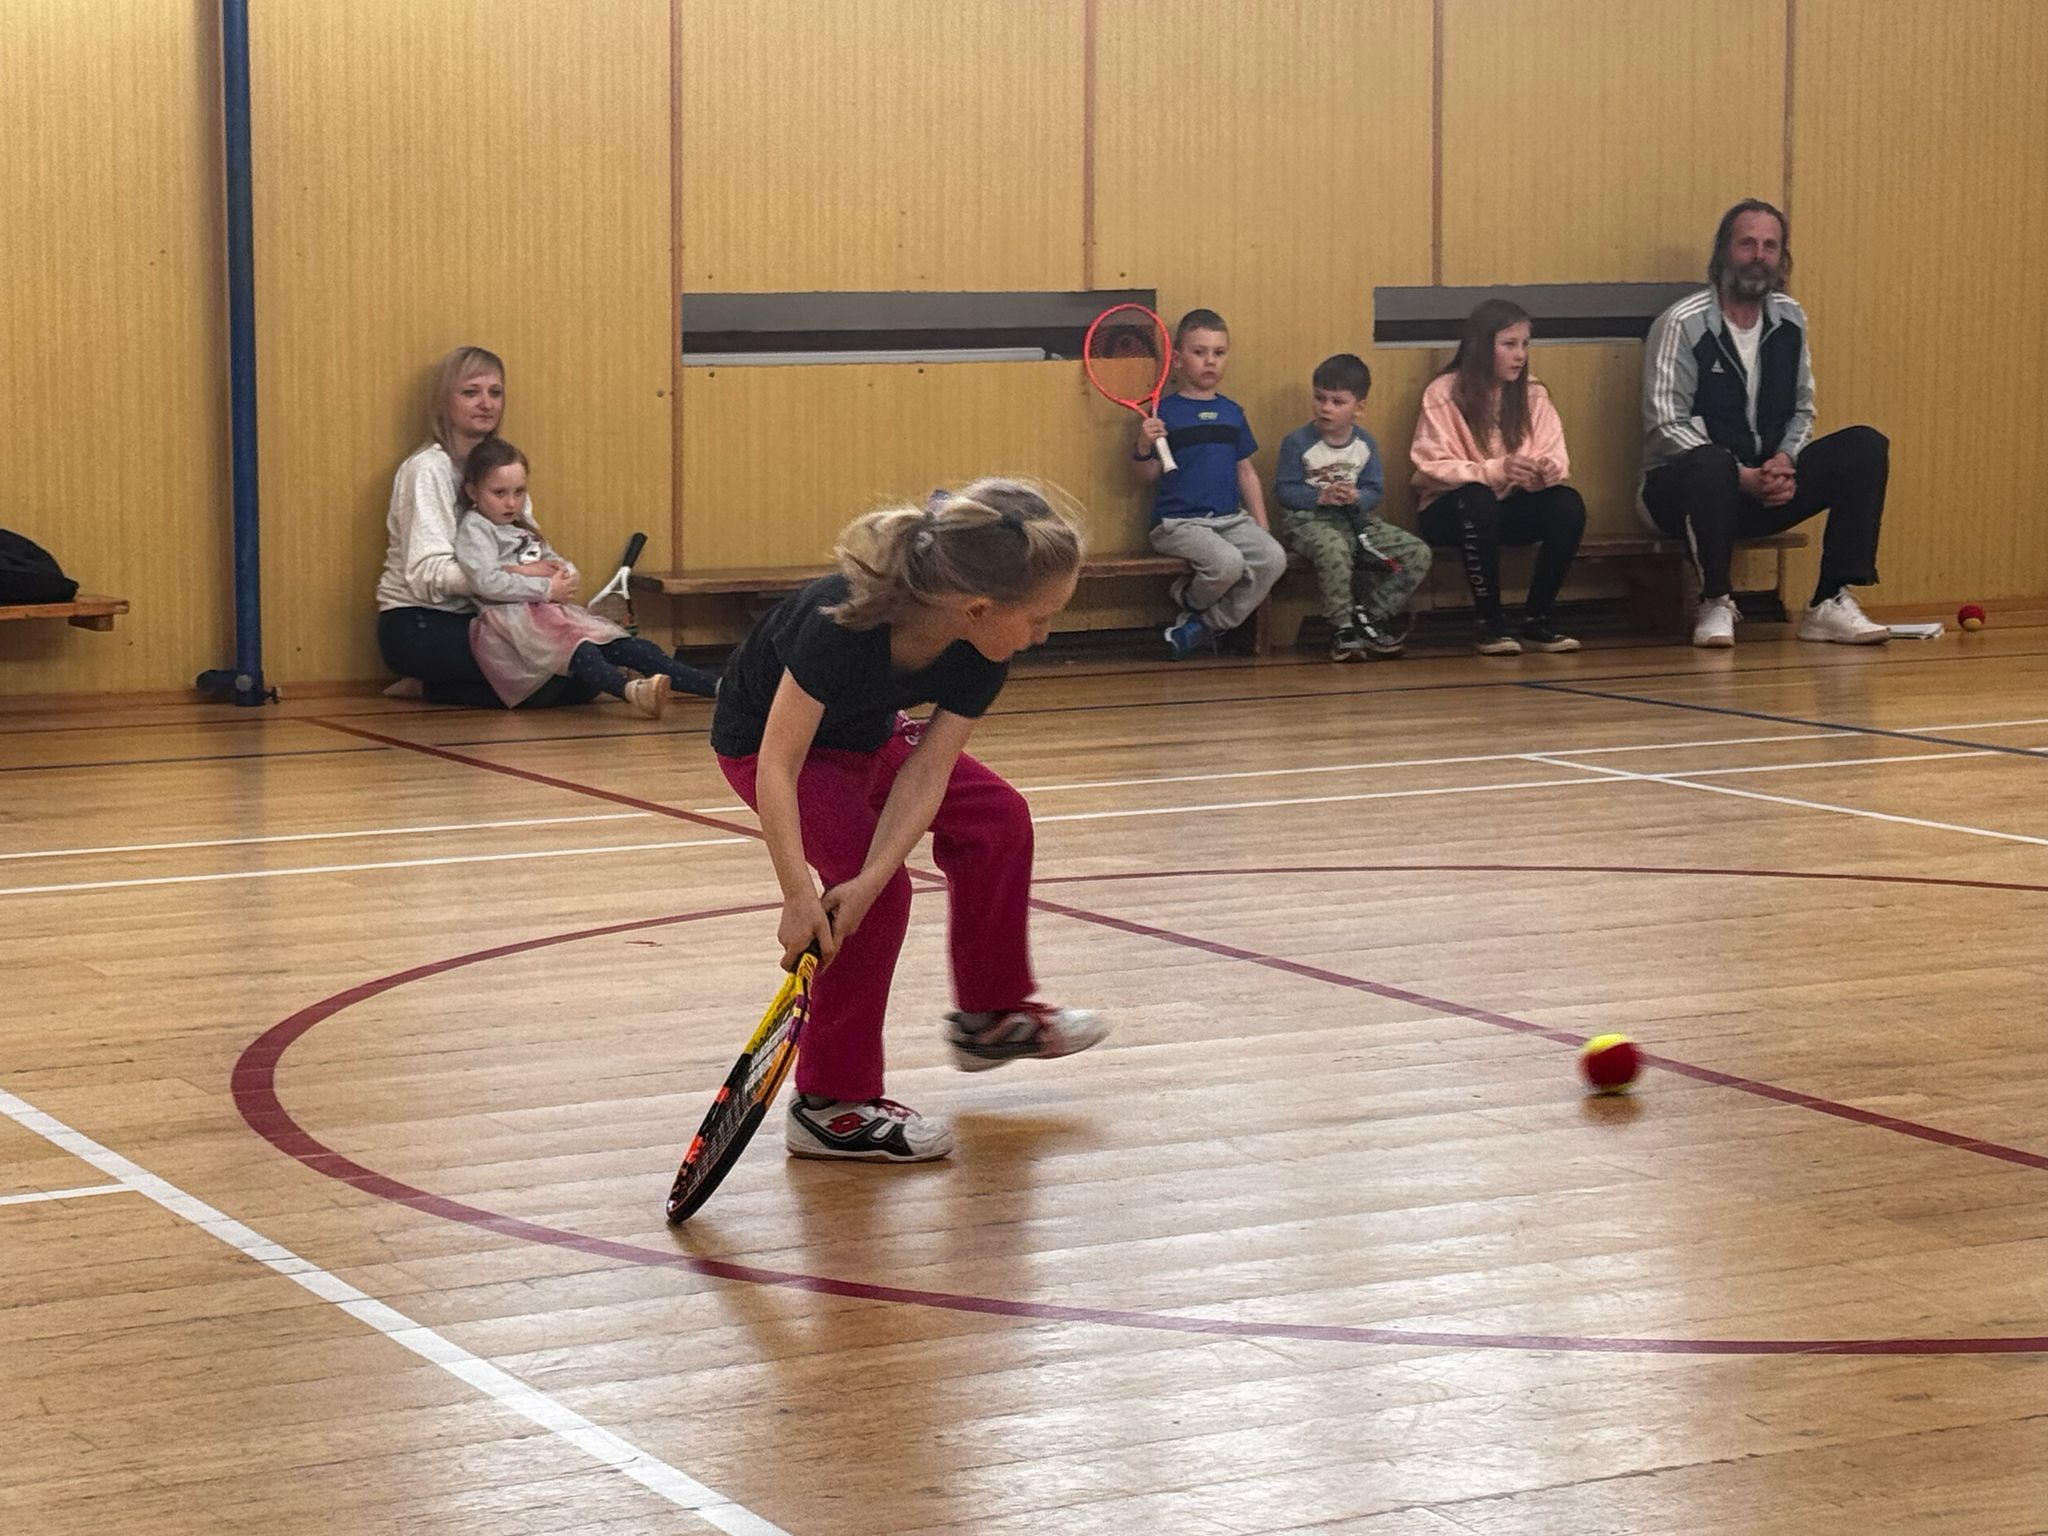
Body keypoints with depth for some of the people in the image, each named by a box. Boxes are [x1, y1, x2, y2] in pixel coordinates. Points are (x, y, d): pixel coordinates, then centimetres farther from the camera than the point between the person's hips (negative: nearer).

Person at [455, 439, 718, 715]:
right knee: (574, 646, -37)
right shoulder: (474, 529, 1)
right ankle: (630, 690, -65)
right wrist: (546, 587, -11)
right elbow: (487, 582, -16)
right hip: (509, 618, -7)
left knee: (626, 647, -13)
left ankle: (714, 686, -28)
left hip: (548, 611, 7)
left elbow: (570, 572, 22)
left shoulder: (523, 528, 26)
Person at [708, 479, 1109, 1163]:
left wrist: (868, 880, -36)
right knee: (878, 895, -21)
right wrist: (799, 898, -43)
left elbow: (925, 774, -24)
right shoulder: (843, 625, -43)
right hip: (765, 739, -7)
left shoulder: (983, 653, -25)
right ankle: (831, 1106, -9)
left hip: (866, 734, 7)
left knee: (996, 817, 8)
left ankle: (989, 1016, 27)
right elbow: (777, 768, -39)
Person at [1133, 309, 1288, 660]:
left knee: (1273, 559, -21)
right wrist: (1144, 447, -21)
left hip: (1231, 518, 5)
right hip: (1178, 522, -5)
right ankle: (1189, 602, 3)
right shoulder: (1164, 413, -1)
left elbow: (1247, 473, 19)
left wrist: (1261, 526, 12)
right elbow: (1147, 478, -1)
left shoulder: (1232, 413, 14)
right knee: (1227, 563, -32)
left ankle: (1207, 626, -6)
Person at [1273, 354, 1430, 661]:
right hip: (1311, 520, -5)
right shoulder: (1297, 442, -7)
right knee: (1334, 549, -41)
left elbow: (1374, 491, 4)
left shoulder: (1365, 443, 6)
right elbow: (1282, 490, -9)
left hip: (1356, 519, 5)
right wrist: (1321, 497, -22)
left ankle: (1369, 617, 1)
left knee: (1419, 554, -8)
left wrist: (1355, 497, -19)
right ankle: (1342, 629, -25)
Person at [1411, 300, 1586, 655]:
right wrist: (1495, 470, -32)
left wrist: (1549, 469, -29)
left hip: (1509, 509, 4)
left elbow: (1557, 459, -3)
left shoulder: (1533, 395, 3)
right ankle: (1490, 622, -23)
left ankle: (1536, 620, -12)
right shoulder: (1444, 394, -10)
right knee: (1478, 499, -38)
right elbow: (1432, 469, -17)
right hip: (1453, 512, -4)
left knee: (1568, 504, -24)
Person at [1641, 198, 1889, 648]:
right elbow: (1665, 426, -15)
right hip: (1687, 487, -6)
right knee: (1711, 464, -41)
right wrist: (1741, 476, -24)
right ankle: (1716, 605, -20)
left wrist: (1784, 460, -8)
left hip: (1768, 486, 6)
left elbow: (1802, 409, 15)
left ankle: (1830, 603, -16)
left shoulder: (1790, 319, 9)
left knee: (1865, 446, -14)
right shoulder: (1682, 323, -10)